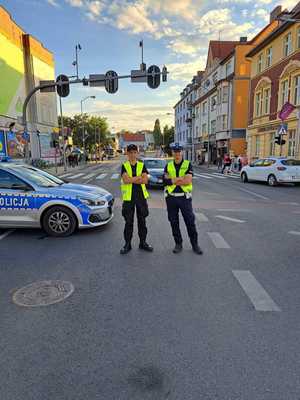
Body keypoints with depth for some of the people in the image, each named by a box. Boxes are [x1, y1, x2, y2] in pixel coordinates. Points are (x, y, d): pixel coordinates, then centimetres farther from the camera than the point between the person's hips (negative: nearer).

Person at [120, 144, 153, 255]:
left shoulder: (142, 165, 7)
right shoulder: (124, 166, 2)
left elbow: (145, 180, -5)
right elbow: (125, 180, -14)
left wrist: (131, 179, -11)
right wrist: (139, 177, -10)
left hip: (141, 196, 2)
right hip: (128, 197, -2)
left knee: (142, 220, 10)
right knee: (128, 222, 5)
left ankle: (143, 242, 22)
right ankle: (127, 244, 16)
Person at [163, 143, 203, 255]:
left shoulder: (188, 164, 1)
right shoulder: (168, 165, 8)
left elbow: (188, 181, -13)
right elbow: (165, 180, -8)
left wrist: (173, 180, -10)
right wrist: (181, 178, -12)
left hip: (184, 197, -2)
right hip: (171, 197, 3)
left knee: (190, 221, 2)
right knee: (174, 222, 9)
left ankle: (195, 244, 16)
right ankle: (178, 244, 23)